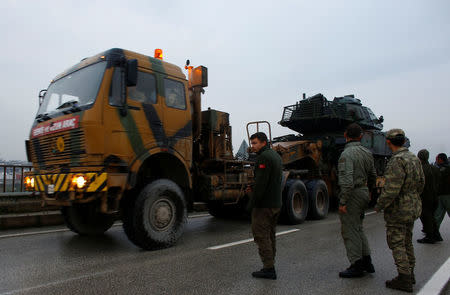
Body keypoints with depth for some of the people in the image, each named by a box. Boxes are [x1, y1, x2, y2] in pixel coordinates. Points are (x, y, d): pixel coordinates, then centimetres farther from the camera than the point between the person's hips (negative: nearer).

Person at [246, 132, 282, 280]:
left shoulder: (264, 157, -15)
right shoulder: (276, 155, 16)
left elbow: (261, 182, -22)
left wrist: (252, 203, -17)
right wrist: (254, 189, 13)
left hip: (264, 205, -10)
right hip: (276, 204, 10)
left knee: (261, 235, -2)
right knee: (270, 235, 16)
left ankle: (268, 268, 1)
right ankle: (270, 267, 23)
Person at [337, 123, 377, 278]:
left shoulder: (347, 154, -18)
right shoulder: (367, 153, 8)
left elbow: (347, 180, -26)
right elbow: (373, 176, 18)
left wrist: (342, 202, -22)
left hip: (352, 195, -9)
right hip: (364, 193, 9)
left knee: (350, 231, 1)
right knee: (358, 228, 20)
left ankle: (356, 266, 9)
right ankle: (367, 262, 26)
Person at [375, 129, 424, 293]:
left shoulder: (397, 161, -23)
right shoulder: (414, 158, 6)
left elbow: (391, 190, -27)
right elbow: (421, 183, 16)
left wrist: (379, 206, -13)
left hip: (397, 210, -9)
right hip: (413, 208, 9)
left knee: (397, 244, 0)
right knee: (406, 242, 19)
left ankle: (404, 280, 5)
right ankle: (410, 274, 30)